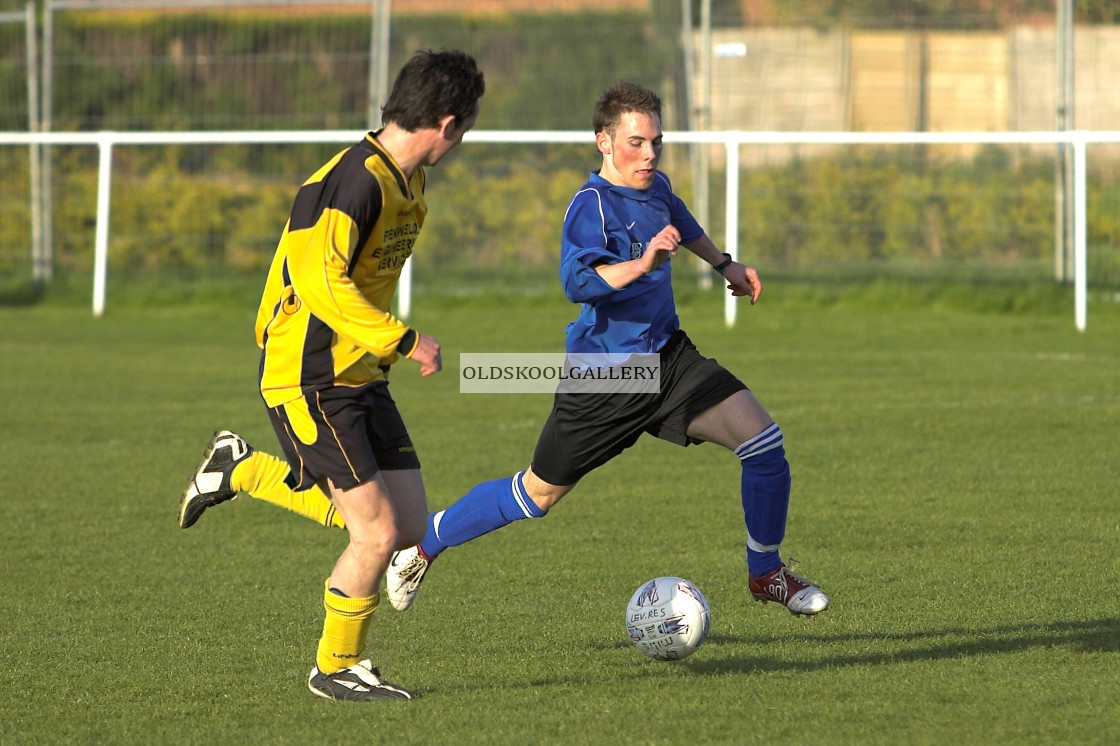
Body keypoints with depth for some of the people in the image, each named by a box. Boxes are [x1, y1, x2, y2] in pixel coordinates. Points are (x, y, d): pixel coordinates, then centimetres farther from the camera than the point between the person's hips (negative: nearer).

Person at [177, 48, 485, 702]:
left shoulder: (407, 182, 9)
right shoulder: (354, 181, -22)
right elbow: (322, 281, -28)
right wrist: (404, 340, -25)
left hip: (362, 378, 9)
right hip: (310, 382, -9)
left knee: (411, 525, 6)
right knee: (379, 534, -11)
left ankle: (243, 469, 22)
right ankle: (337, 668, 11)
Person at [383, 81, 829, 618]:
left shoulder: (654, 187, 3)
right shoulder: (592, 205, -20)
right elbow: (578, 281, -38)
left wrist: (723, 263, 38)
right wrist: (642, 263, -51)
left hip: (667, 357, 6)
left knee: (763, 442, -10)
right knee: (537, 495, 5)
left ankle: (766, 573, 9)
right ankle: (423, 547, 27)